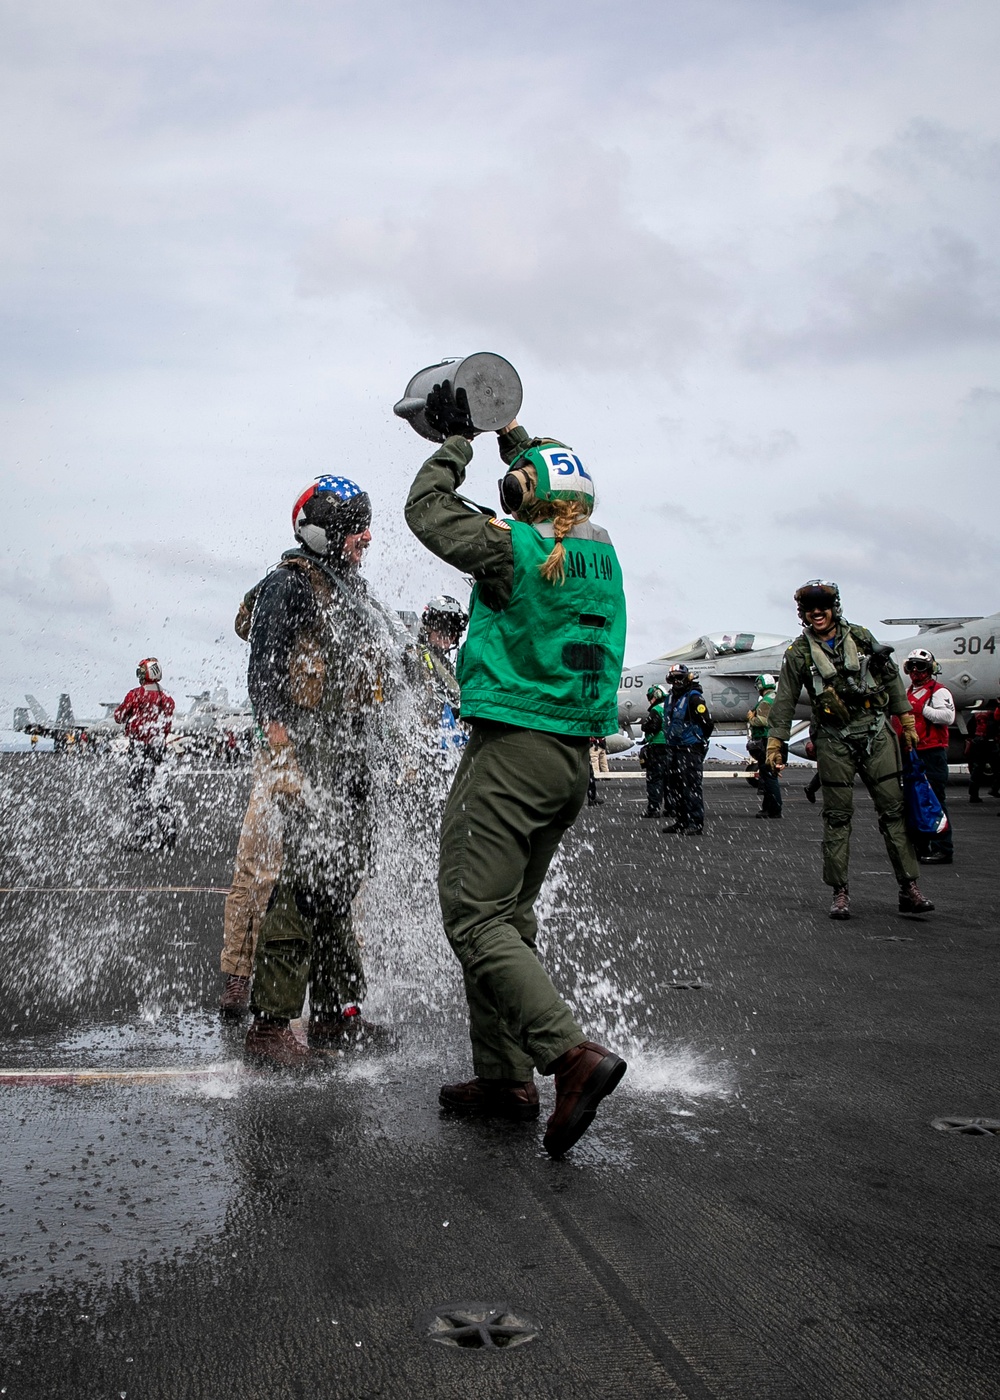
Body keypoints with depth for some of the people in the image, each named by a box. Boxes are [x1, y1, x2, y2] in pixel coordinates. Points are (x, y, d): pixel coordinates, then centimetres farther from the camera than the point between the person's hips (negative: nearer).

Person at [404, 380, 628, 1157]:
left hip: (512, 747, -8)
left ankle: (574, 1053, -19)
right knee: (511, 915, 15)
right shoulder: (602, 554, 9)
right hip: (574, 755, 8)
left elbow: (427, 510, 0)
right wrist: (514, 437, 38)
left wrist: (456, 441, 13)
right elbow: (557, 504, 30)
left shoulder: (515, 549, -12)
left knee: (475, 916, -7)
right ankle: (504, 1076, 18)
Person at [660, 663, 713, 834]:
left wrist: (699, 740, -1)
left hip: (690, 750, -9)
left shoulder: (694, 698, -12)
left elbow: (707, 724, -12)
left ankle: (696, 823, -7)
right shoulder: (670, 698, 14)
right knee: (671, 785, 11)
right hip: (673, 748, 9)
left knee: (690, 785, -9)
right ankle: (679, 821, 21)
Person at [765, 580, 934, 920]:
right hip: (834, 742, -1)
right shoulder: (799, 653, 3)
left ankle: (909, 888, 1)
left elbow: (891, 678, 14)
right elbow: (785, 701, 6)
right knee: (837, 817, 1)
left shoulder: (861, 637, 7)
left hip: (877, 734, 1)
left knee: (894, 810, -1)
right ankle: (839, 892, 8)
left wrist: (906, 720, 14)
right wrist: (775, 744, 2)